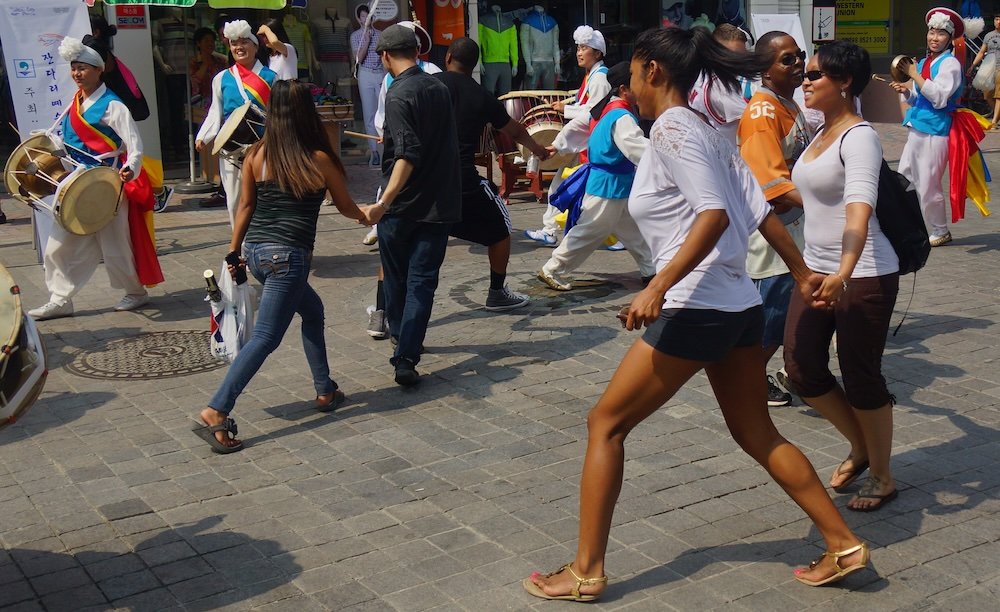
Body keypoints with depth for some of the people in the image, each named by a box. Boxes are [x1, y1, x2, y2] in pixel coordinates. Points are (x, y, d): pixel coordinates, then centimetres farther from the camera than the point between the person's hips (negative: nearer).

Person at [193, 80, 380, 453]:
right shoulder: (319, 160, -4)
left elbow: (245, 205, 11)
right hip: (287, 255, -6)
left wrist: (234, 251, 21)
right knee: (265, 338, -5)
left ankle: (325, 392, 31)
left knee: (312, 310, 25)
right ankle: (216, 413, -13)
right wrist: (365, 215, 32)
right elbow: (345, 207, 10)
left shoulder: (256, 155, 5)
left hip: (254, 251, 7)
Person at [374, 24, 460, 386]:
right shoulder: (439, 88, 8)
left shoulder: (399, 95, -14)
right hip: (440, 203, 5)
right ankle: (406, 358, -9)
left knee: (395, 279, 16)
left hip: (402, 206, -4)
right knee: (422, 282, 1)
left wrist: (384, 202, -33)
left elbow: (407, 155, -26)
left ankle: (402, 341, 31)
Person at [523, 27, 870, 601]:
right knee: (758, 435, 19)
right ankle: (844, 545, 23)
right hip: (741, 304, 9)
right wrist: (803, 274, 19)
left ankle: (586, 571, 6)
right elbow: (763, 213, 12)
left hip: (695, 307, -9)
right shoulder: (710, 132, 15)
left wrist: (658, 287, -27)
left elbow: (714, 214, -23)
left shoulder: (671, 127, -10)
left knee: (605, 424, 2)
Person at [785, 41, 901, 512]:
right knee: (802, 370, 7)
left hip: (863, 277, -8)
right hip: (816, 269, 8)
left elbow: (860, 207, -31)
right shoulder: (821, 134, 11)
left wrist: (844, 271, -44)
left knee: (861, 378, 1)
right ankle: (860, 447, 30)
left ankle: (882, 477, 20)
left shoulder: (859, 137, -16)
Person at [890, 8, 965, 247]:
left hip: (936, 132, -8)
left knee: (928, 186, -2)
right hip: (917, 129, 8)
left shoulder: (950, 63, -9)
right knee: (903, 180, 9)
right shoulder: (923, 63, 13)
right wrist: (906, 90, 2)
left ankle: (941, 232, 14)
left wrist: (915, 75, -18)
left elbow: (939, 97, -21)